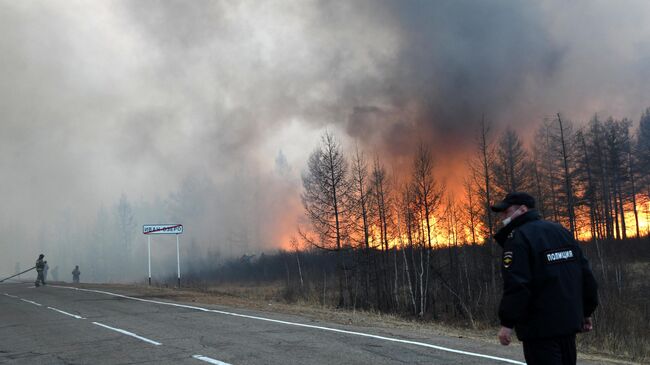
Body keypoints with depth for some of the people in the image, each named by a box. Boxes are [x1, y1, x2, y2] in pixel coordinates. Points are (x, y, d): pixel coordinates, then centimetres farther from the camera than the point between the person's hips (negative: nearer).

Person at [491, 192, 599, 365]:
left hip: (540, 327, -8)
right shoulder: (562, 231, 14)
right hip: (569, 321, 8)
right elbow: (586, 274, 14)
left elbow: (516, 284, -22)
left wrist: (507, 323, -17)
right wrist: (586, 311, 19)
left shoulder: (518, 237, -12)